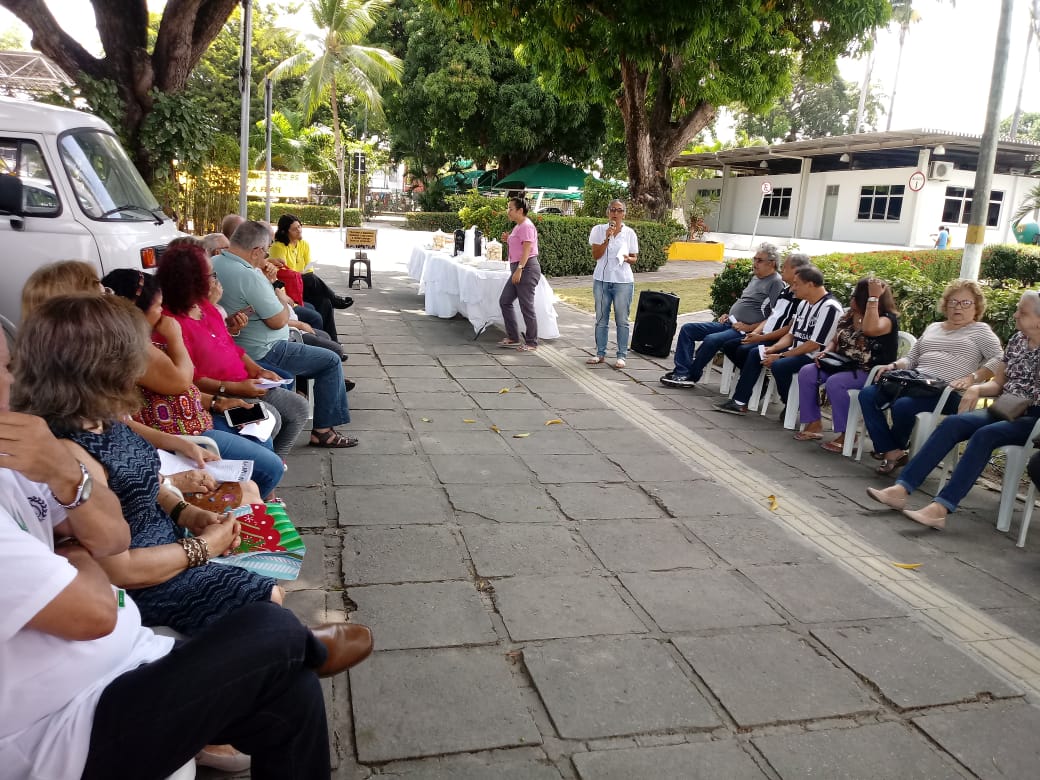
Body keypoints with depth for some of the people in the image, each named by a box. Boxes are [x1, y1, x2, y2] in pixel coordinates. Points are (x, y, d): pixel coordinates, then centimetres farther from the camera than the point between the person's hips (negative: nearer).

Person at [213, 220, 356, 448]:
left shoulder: (214, 263, 2)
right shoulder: (249, 276, -27)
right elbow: (278, 321, -22)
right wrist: (283, 300, -3)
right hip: (262, 354, -11)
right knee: (331, 361, -2)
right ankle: (323, 430, 3)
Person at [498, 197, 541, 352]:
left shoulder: (526, 226, -13)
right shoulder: (518, 226, 18)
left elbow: (527, 249, -20)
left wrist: (519, 269, -26)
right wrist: (508, 240, 9)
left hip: (527, 268, -11)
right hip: (518, 269, 11)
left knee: (527, 307, -6)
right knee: (504, 301, 11)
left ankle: (531, 343, 3)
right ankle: (513, 338, 17)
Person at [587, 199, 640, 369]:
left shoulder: (630, 233, 2)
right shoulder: (598, 230, 2)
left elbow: (635, 259, 7)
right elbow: (596, 255, -5)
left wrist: (628, 258, -16)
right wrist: (607, 238, -16)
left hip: (623, 281, -1)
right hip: (601, 280, 1)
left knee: (622, 320, 1)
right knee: (601, 319, 7)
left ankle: (621, 355, 7)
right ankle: (600, 353, 16)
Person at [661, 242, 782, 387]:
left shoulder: (776, 283, -10)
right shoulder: (755, 277, 19)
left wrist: (749, 327, -19)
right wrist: (729, 314, 14)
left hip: (745, 331, -10)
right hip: (729, 323, 10)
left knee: (711, 340, -32)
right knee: (687, 329, -1)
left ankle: (690, 376, -13)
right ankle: (681, 372, -11)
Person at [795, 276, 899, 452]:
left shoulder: (887, 319, -13)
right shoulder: (850, 315, 8)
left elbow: (870, 329, -37)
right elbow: (834, 341, 18)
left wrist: (873, 297, -29)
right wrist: (825, 352, -5)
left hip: (870, 373, -8)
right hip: (842, 365, 8)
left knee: (834, 383, -34)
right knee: (806, 373, -12)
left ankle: (846, 434, -20)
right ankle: (814, 424, -8)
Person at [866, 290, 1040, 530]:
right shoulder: (1016, 341, 12)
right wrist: (977, 388, -5)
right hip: (1004, 411, 6)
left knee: (984, 435, -34)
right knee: (952, 423, -20)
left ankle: (940, 508, -43)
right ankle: (901, 489, -30)